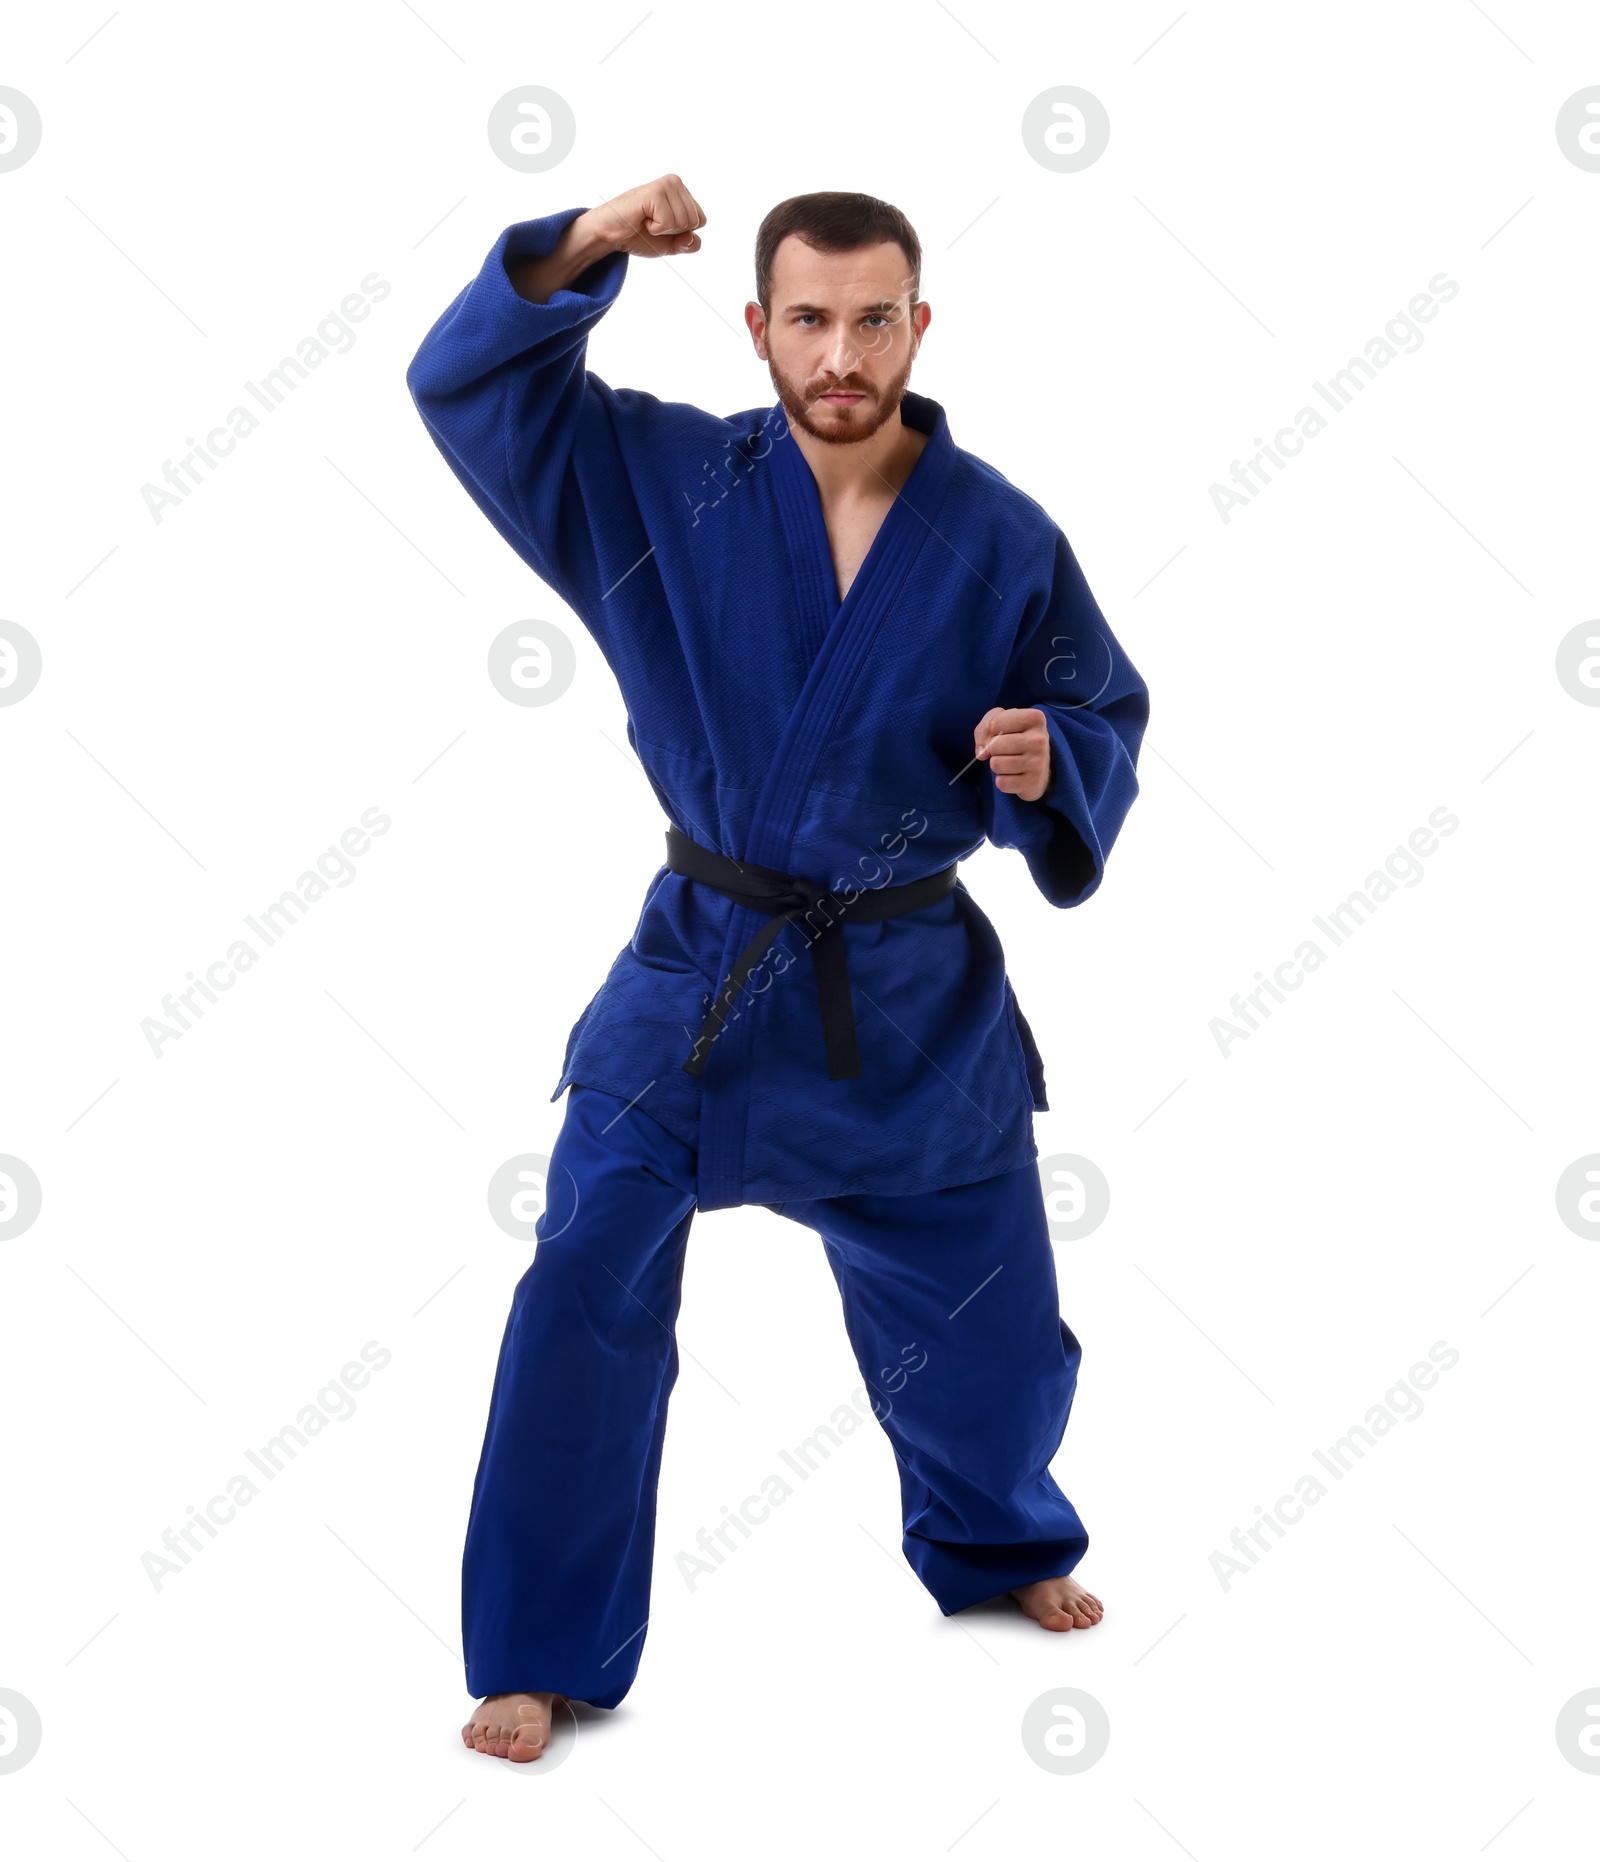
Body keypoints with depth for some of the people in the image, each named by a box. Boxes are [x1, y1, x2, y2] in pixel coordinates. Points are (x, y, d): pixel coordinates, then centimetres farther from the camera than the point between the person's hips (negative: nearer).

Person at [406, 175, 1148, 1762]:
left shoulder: (1002, 541, -6)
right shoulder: (664, 478, -5)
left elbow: (1106, 723, 1)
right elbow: (467, 383, -8)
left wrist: (1049, 762, -22)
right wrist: (577, 256, -23)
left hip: (916, 999, 1)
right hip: (703, 966, 0)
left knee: (989, 1317, 14)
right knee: (586, 1299, -8)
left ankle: (993, 1543, 47)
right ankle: (542, 1652, 10)